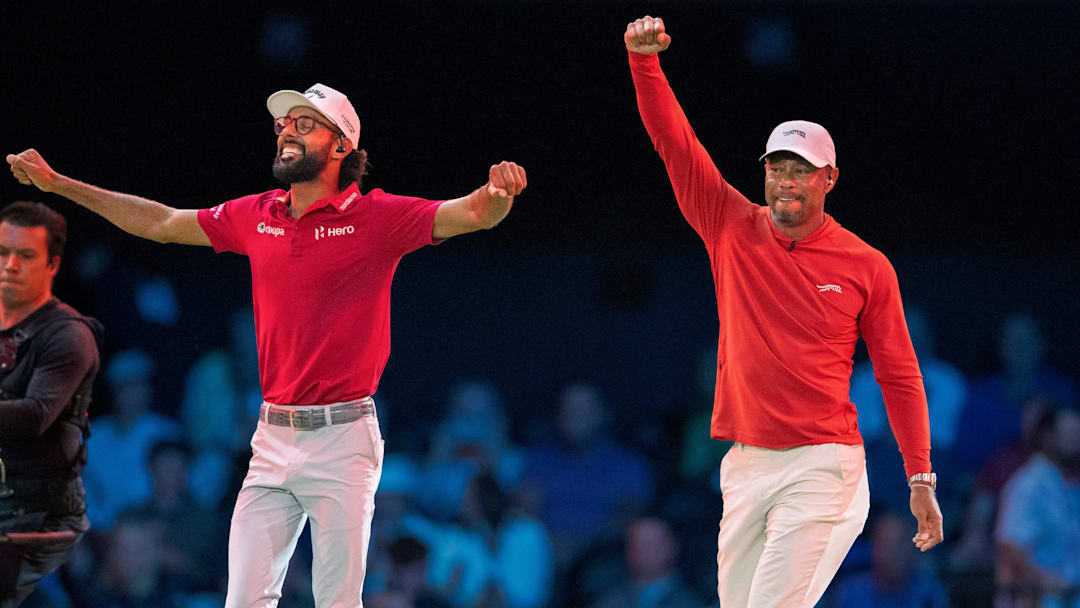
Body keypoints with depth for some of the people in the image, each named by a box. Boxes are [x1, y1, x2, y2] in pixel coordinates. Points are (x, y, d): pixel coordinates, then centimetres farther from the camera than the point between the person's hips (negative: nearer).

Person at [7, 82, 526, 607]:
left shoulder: (375, 217, -4)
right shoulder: (255, 217, 11)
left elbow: (471, 214, -15)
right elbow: (160, 223, 22)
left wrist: (497, 194, -40)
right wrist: (57, 184, 23)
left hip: (343, 439, -5)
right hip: (273, 439, 5)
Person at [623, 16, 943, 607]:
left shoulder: (867, 266, 0)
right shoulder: (734, 230, 6)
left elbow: (899, 376, 5)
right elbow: (673, 140, 0)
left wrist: (920, 479, 3)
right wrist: (644, 59, -13)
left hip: (820, 468, -4)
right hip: (744, 464, 4)